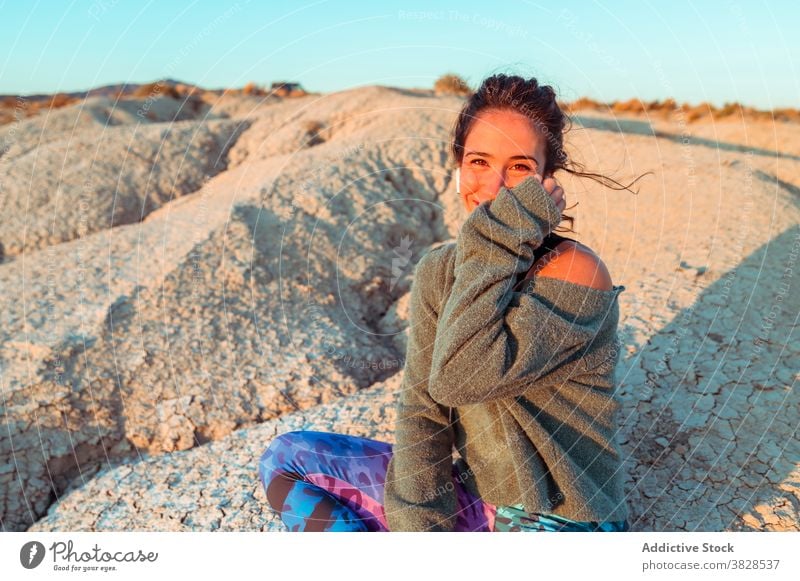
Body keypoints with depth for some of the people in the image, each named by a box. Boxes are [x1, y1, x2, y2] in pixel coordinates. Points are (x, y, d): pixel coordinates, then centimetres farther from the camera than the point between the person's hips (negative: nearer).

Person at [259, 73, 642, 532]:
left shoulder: (576, 273, -19)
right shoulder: (438, 271, -2)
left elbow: (457, 378, -30)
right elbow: (422, 406, -5)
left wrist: (506, 236, -26)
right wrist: (420, 521, -15)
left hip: (561, 525, -5)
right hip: (475, 499, 6)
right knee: (286, 461, 1)